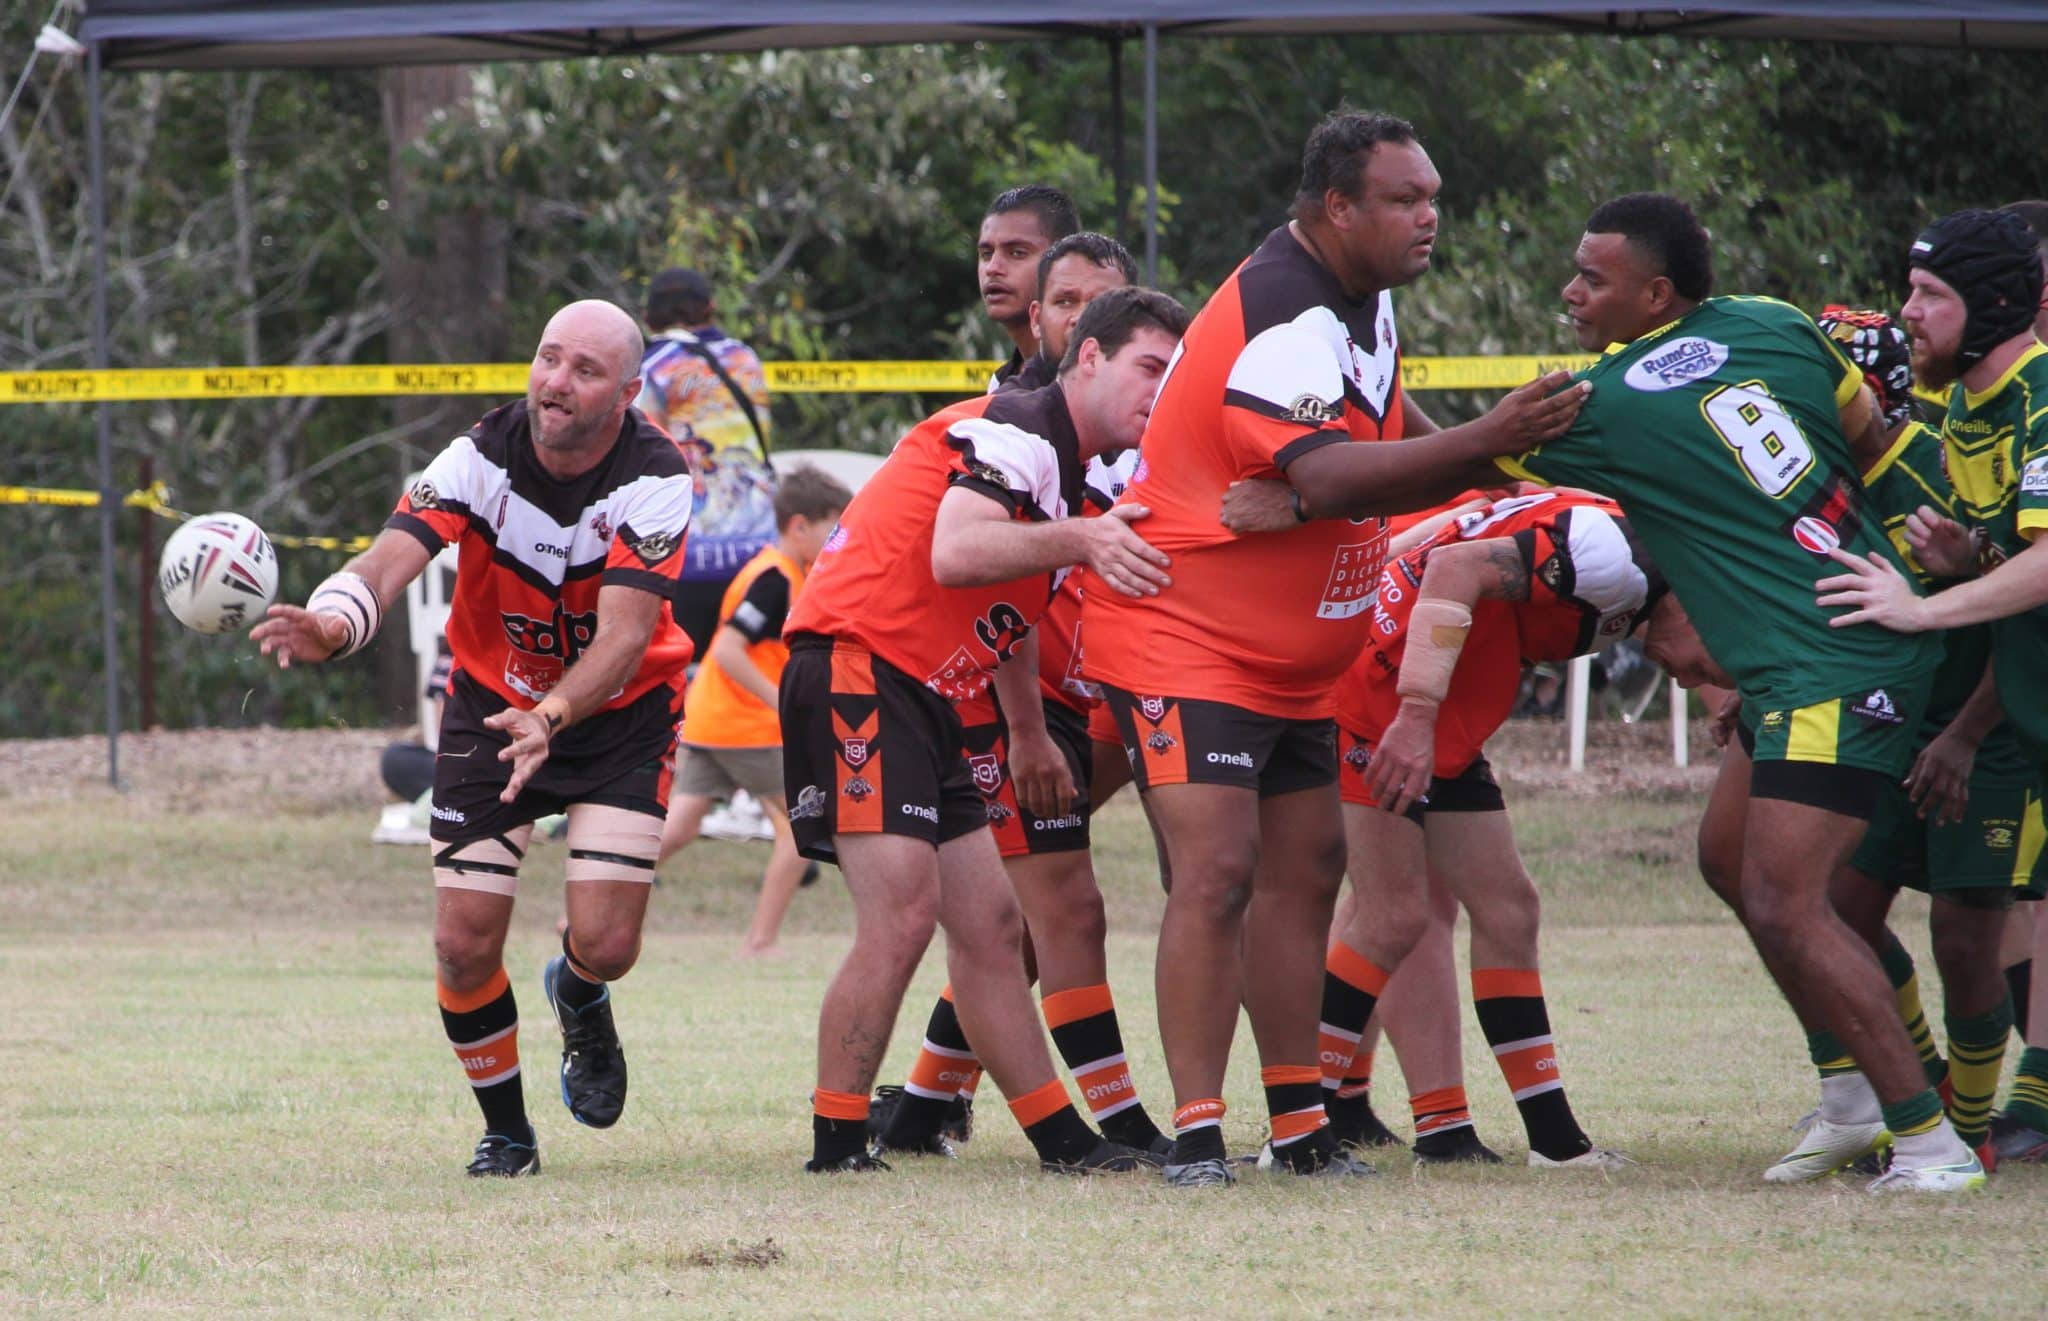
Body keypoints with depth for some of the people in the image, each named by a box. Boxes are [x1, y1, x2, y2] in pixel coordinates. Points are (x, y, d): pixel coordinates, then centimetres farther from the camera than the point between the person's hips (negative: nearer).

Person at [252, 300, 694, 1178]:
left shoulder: (654, 477, -22)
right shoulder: (483, 456, -17)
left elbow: (626, 633, -32)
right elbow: (391, 557, -30)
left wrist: (551, 718, -50)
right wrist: (330, 627, -53)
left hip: (621, 711, -1)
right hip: (491, 705, 1)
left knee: (604, 944, -14)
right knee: (465, 945, -8)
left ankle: (581, 1002, 26)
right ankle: (505, 1130, 17)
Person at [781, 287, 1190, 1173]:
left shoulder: (1062, 473, 20)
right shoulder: (1015, 431, -11)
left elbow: (1005, 627, 25)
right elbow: (956, 552, -29)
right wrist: (1075, 542, -39)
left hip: (922, 699, 11)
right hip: (855, 674, -11)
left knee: (989, 925, 9)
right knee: (901, 916, -17)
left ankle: (1060, 1139, 12)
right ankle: (836, 1148, -14)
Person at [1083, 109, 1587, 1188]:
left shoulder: (1366, 299, 8)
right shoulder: (1282, 319, -25)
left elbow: (1380, 437, 26)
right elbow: (1323, 478, -38)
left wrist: (1492, 463, 12)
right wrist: (1486, 442, -42)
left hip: (1288, 658, 10)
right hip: (1183, 640, -10)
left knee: (1304, 872, 10)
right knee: (1215, 872, -17)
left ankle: (1300, 1127, 15)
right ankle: (1197, 1133, -18)